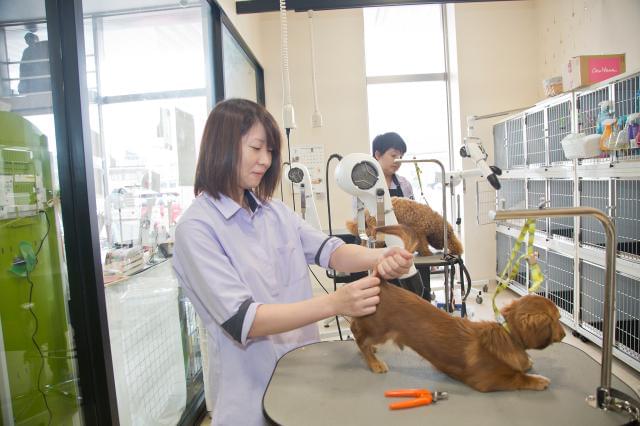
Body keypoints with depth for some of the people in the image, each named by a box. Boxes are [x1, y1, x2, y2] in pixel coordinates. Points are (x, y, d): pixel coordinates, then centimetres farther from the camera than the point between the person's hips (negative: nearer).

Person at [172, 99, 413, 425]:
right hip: (253, 392, -6)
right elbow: (241, 320, -24)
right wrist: (335, 303, -34)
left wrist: (378, 257, -27)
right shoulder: (196, 228, -17)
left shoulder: (275, 211, 3)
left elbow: (327, 250, -6)